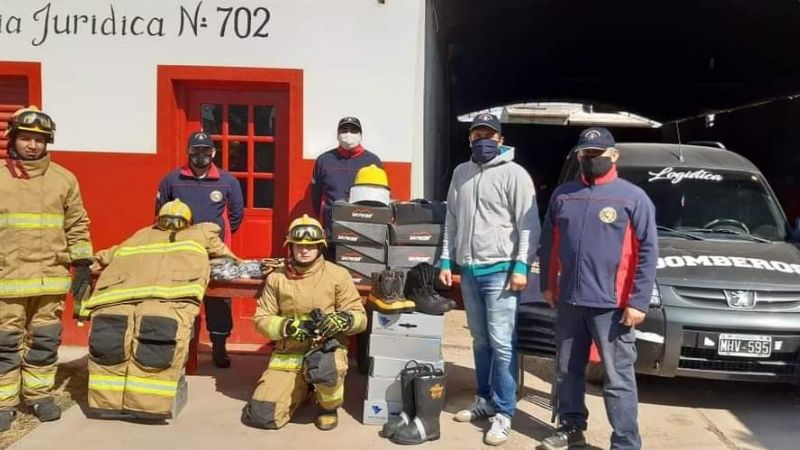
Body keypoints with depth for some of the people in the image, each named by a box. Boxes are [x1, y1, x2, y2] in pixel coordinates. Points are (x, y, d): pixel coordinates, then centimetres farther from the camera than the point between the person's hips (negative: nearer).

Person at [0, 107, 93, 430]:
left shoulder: (64, 178, 7)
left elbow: (77, 226, 10)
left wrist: (82, 264, 5)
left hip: (51, 276, 2)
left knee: (45, 340, 10)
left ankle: (40, 394, 23)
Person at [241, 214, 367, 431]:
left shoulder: (338, 275, -2)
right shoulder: (276, 278, 3)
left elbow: (360, 317, -2)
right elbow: (261, 319, 3)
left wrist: (342, 320, -25)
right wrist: (287, 326, -16)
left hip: (326, 348, -2)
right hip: (288, 353, 3)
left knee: (325, 367, -40)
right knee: (261, 416, -9)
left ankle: (329, 405, -1)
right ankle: (301, 389, 25)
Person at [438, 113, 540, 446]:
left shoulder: (514, 174, -5)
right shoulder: (461, 174, 13)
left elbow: (529, 225, -8)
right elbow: (451, 221, 17)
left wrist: (521, 266, -15)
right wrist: (447, 261, 12)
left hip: (500, 271, -6)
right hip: (469, 271, 6)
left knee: (502, 344, -5)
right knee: (480, 341, 15)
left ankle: (503, 413, 3)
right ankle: (485, 400, 27)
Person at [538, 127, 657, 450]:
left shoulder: (633, 198, -4)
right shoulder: (563, 195, 9)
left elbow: (648, 252, -7)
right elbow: (549, 243, 16)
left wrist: (639, 301, -12)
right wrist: (547, 284, 12)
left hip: (612, 305, -5)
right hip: (569, 301, 5)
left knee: (618, 379, 0)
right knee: (567, 371, 15)